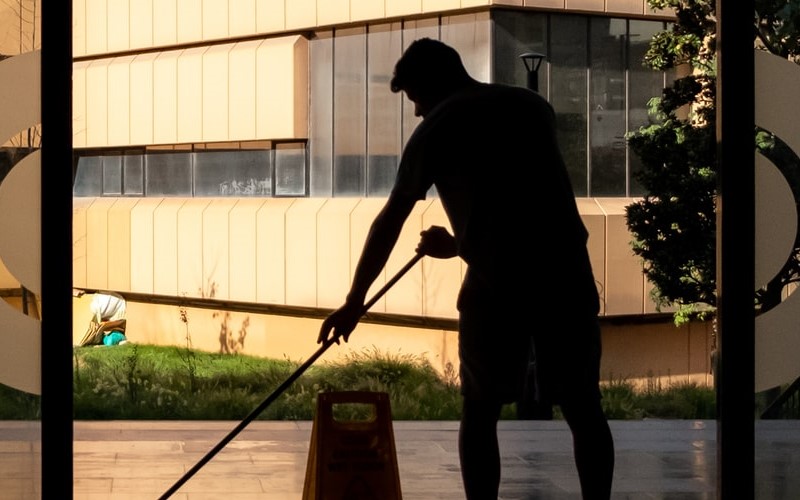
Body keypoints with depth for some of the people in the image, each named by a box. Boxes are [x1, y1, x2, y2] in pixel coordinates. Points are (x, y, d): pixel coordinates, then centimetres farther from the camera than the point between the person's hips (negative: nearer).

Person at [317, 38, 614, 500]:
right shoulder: (533, 105, 20)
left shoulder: (437, 128, 7)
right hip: (566, 273, 3)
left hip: (497, 282, -3)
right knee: (584, 409, 9)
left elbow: (390, 223, 12)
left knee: (480, 412, 11)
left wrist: (355, 301, 19)